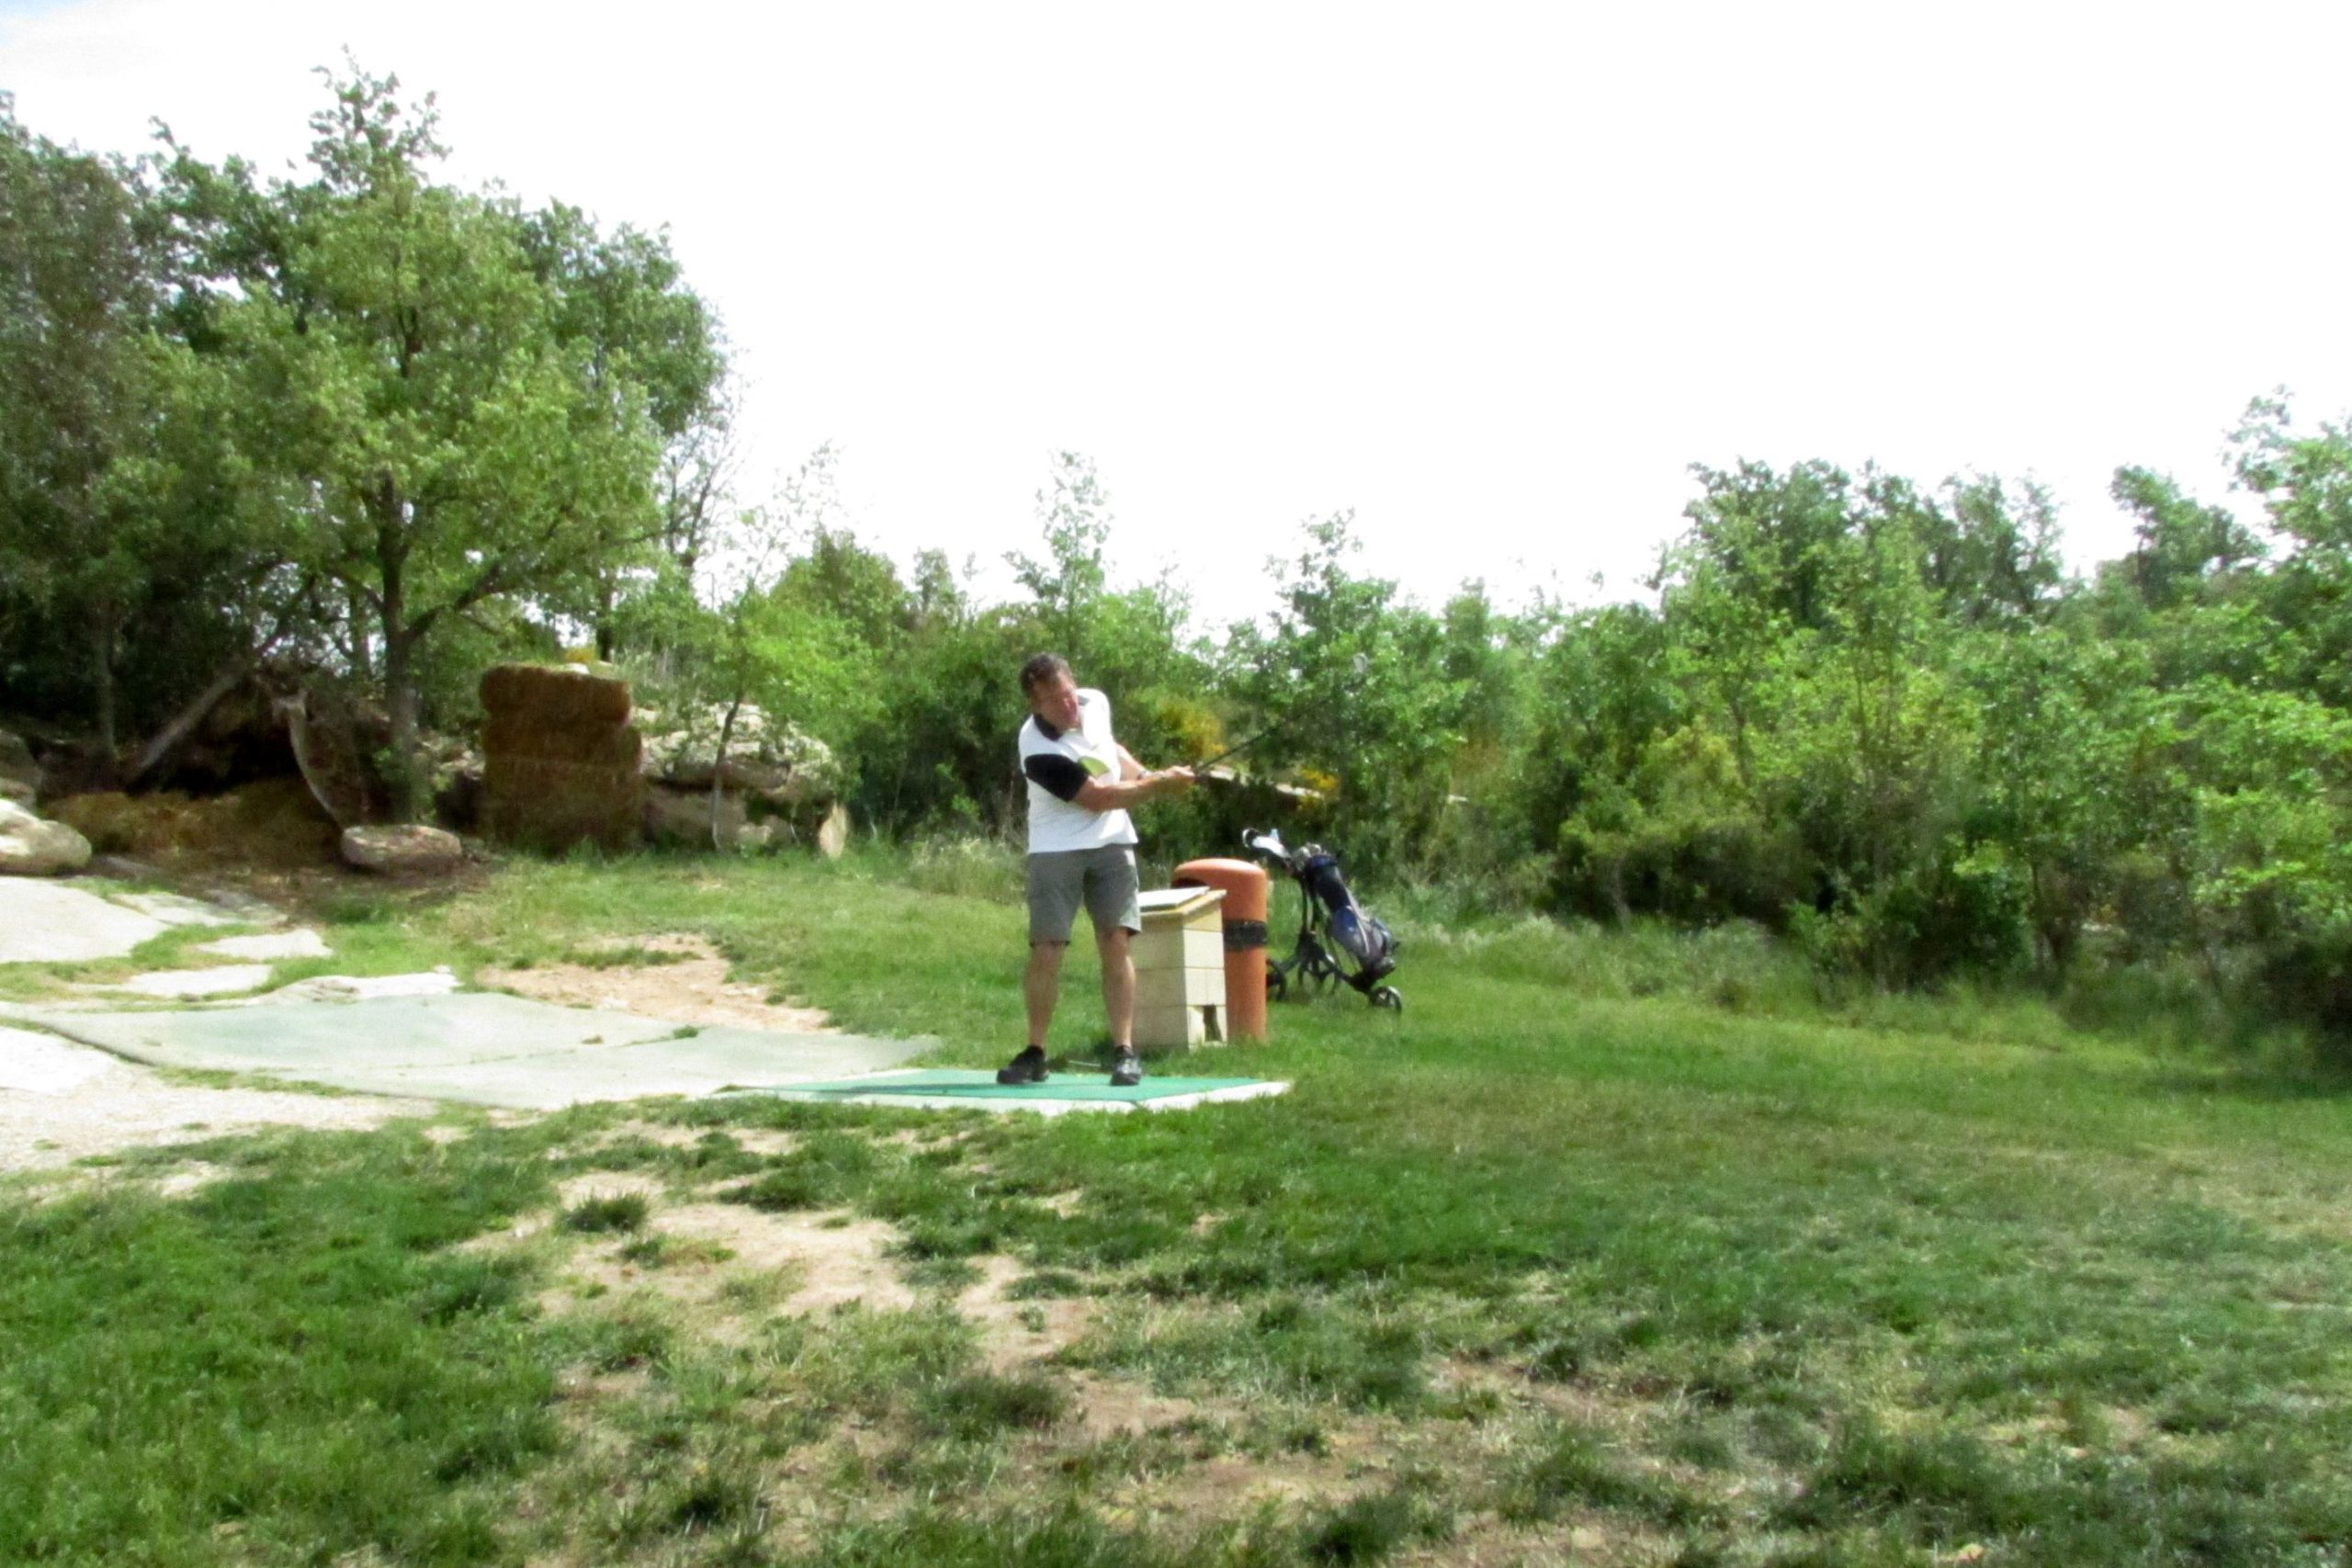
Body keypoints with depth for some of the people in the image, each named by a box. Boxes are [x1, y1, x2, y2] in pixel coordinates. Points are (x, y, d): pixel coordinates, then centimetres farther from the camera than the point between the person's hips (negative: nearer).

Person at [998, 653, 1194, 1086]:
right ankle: (1035, 1053, 7)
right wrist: (1160, 785, -14)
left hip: (1110, 842, 4)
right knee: (1046, 951, -7)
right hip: (1056, 851, -4)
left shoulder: (1096, 702, -3)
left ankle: (1124, 1051, -3)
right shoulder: (1039, 750, -23)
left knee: (1115, 943, -5)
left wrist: (1144, 774, 3)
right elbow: (1098, 798, -20)